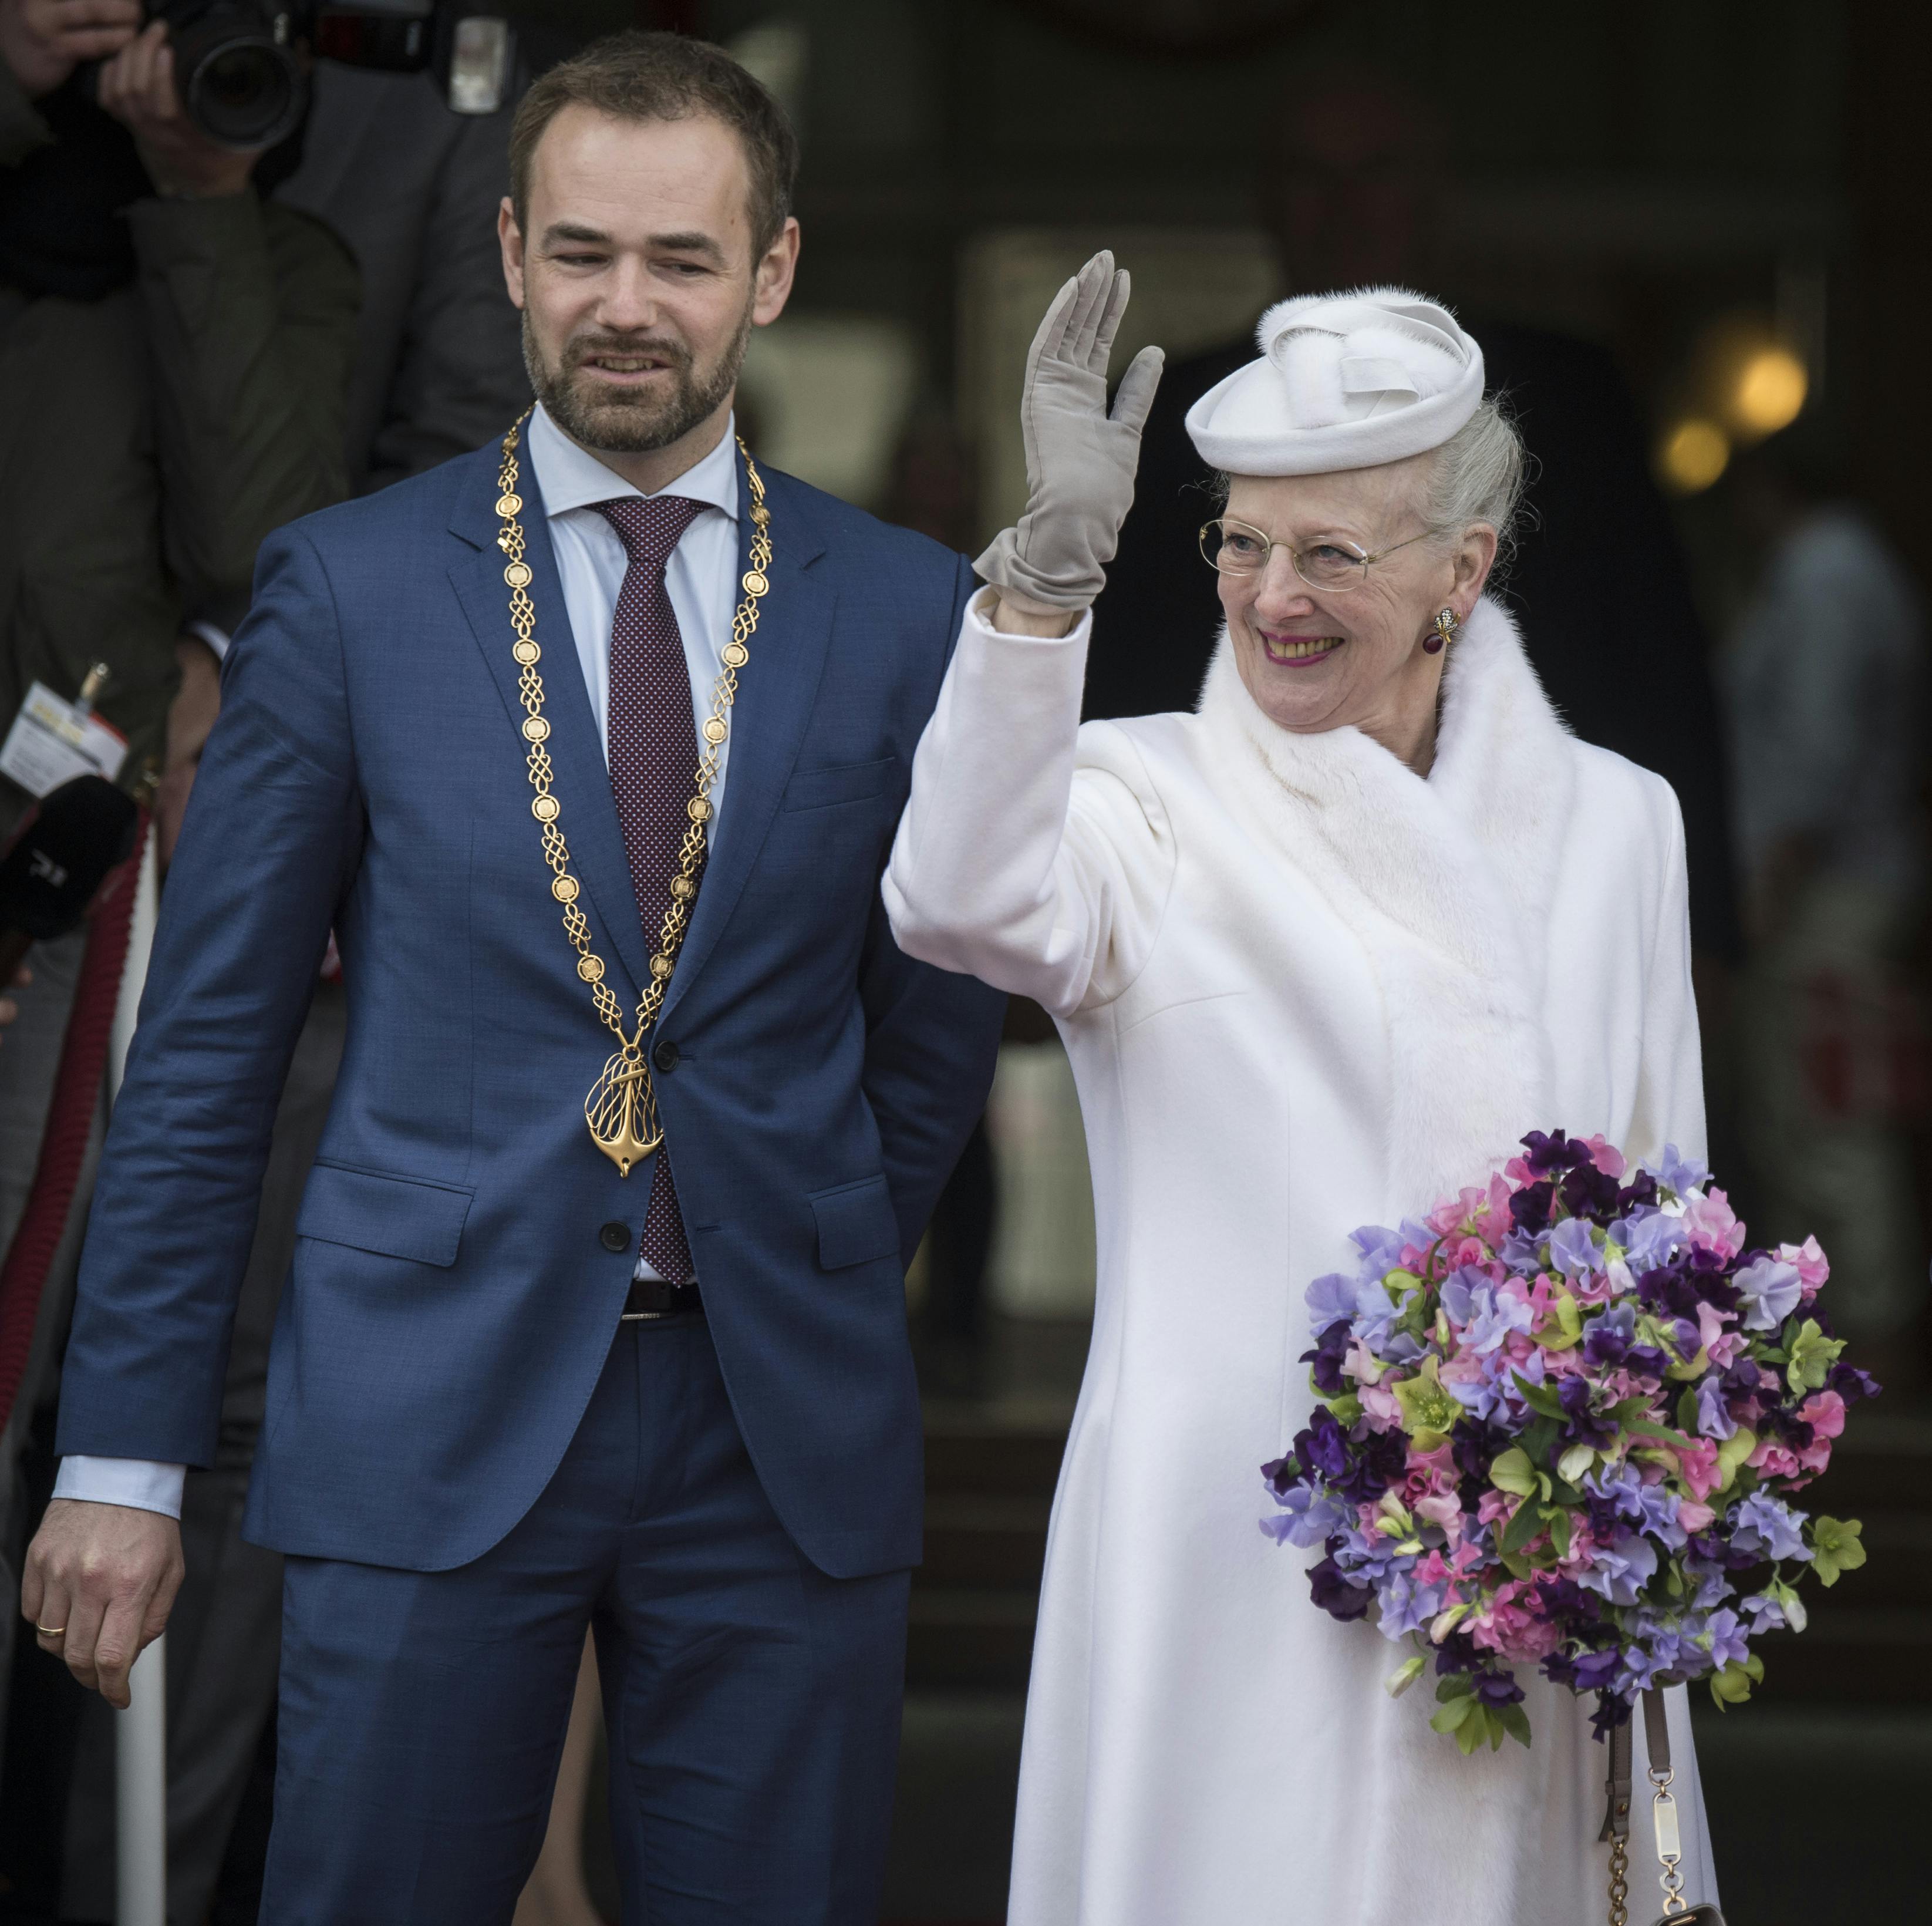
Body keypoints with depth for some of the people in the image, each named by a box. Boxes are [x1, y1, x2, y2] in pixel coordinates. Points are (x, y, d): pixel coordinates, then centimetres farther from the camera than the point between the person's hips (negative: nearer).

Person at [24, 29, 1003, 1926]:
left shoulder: (908, 611, 5)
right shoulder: (347, 589, 2)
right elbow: (206, 1040, 2)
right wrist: (123, 1455, -1)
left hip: (785, 1430, 2)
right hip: (429, 1416, -1)